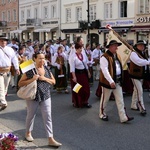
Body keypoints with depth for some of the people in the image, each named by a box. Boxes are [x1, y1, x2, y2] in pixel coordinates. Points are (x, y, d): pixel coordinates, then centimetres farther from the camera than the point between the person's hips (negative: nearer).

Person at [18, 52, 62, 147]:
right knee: (31, 115, 15)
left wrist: (45, 78, -11)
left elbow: (53, 81, 8)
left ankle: (51, 139, 3)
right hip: (33, 97, -3)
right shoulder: (30, 70, -11)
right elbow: (20, 83, -11)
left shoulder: (47, 69, 2)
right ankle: (28, 133, 40)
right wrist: (32, 79, -24)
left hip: (46, 96, 3)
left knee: (48, 117, 0)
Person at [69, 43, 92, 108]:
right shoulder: (73, 56, -14)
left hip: (84, 73, 6)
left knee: (86, 88, 6)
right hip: (77, 73, -6)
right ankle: (77, 103, 21)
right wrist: (74, 76, -20)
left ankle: (85, 102, 18)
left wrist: (88, 72, 17)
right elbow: (72, 67, -17)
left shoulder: (83, 55, 5)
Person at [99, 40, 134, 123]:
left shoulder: (117, 56, 11)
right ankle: (102, 114, 28)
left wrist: (120, 79, 16)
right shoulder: (104, 57, -17)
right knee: (105, 99, 9)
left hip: (118, 82, 8)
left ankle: (123, 117, 8)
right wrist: (111, 81, -31)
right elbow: (105, 70, -25)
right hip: (108, 82, -7)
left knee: (120, 100, 6)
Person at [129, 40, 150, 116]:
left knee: (136, 90, 17)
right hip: (135, 76, -8)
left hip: (141, 76, 8)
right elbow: (139, 62, -31)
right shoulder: (133, 53, -15)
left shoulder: (143, 54, 14)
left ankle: (134, 105, 29)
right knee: (140, 91, -10)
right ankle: (142, 109, -8)